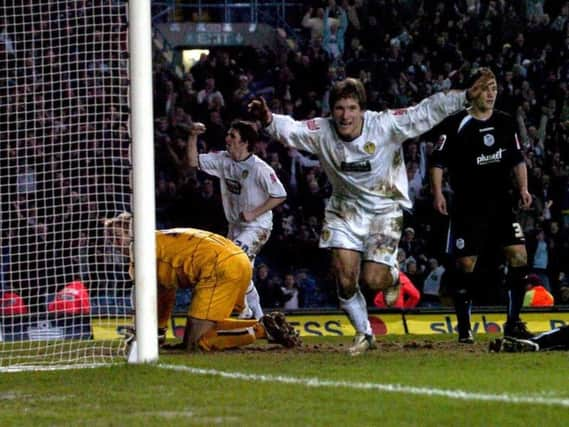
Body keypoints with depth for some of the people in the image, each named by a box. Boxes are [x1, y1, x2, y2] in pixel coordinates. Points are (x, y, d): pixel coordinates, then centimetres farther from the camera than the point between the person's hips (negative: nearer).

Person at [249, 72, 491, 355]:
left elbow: (427, 111, -18)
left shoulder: (385, 126, -19)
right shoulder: (321, 132, -11)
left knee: (372, 281, -11)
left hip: (384, 209, -2)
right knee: (345, 280, -6)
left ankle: (392, 276, 28)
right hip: (345, 210, 2)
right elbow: (289, 129, -15)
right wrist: (268, 120, -37)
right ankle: (364, 334, 19)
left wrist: (465, 97, -24)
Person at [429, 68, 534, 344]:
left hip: (501, 204, 4)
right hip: (467, 206, -4)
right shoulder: (456, 125, -5)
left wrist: (523, 188, 6)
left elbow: (517, 159, 18)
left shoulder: (506, 123, 9)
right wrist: (438, 193, -15)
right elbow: (438, 161, -4)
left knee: (519, 256, -8)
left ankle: (513, 322, 2)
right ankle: (464, 327, 10)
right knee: (466, 265, -2)